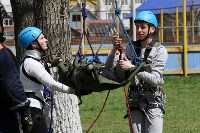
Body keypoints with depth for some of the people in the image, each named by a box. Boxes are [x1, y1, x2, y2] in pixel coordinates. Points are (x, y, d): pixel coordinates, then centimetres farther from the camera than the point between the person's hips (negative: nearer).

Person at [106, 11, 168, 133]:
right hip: (134, 100, 5)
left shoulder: (160, 50, -7)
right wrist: (114, 50, -12)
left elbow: (156, 79, -17)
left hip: (153, 101, -4)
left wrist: (132, 68, -22)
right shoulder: (131, 48, 8)